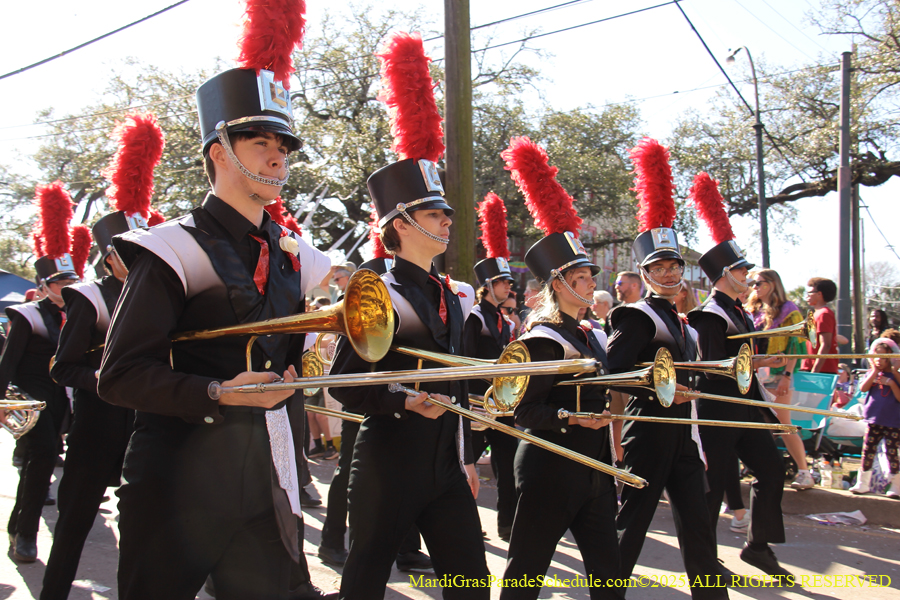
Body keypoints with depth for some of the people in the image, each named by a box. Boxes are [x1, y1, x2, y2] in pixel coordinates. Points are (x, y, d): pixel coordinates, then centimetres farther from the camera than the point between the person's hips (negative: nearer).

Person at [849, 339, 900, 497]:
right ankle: (863, 483, 13)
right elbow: (863, 388, -10)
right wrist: (874, 372, -13)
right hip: (873, 421, 3)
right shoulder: (871, 374, 8)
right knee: (868, 451, 4)